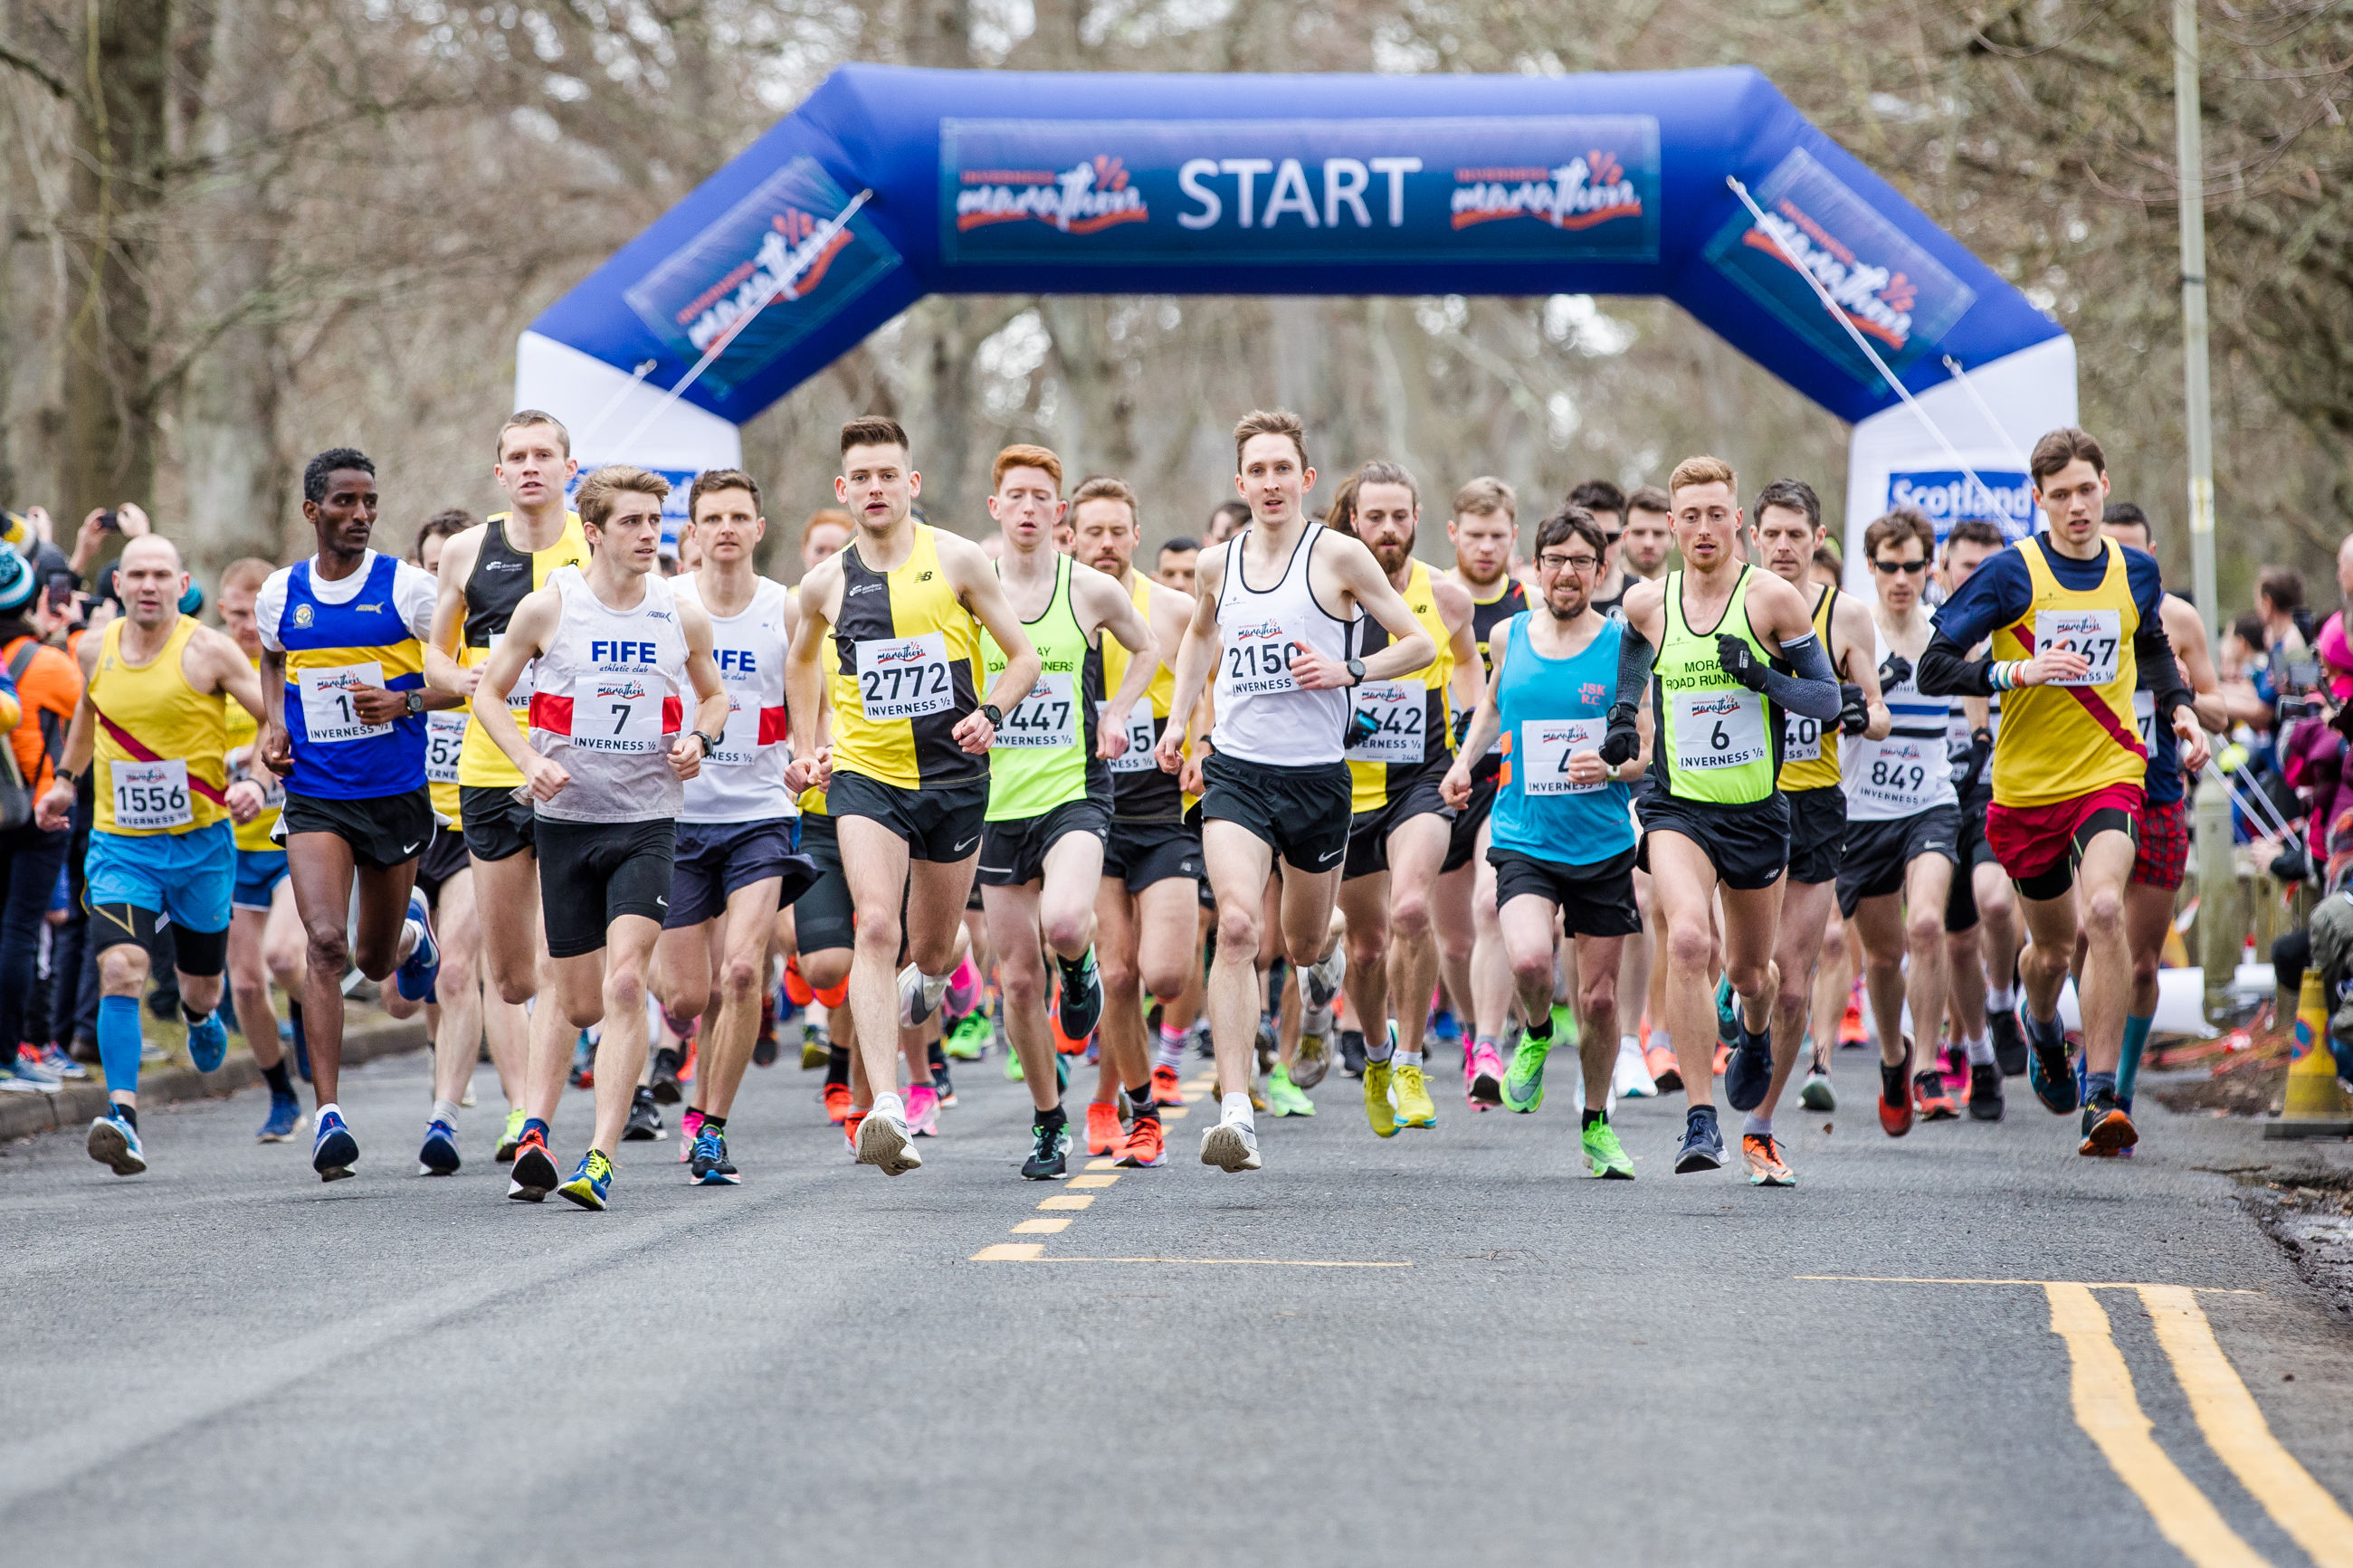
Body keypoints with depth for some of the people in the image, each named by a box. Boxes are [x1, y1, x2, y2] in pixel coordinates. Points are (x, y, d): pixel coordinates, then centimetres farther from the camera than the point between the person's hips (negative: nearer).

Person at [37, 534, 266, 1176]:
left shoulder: (208, 651, -11)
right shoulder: (95, 651, 2)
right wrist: (65, 778, 21)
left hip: (201, 841, -1)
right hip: (119, 843, 1)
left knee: (200, 985, 13)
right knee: (119, 970, -20)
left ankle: (201, 1015, 53)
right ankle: (123, 1116, -26)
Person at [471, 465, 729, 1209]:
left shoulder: (683, 616, 2)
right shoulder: (547, 607, -4)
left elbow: (714, 695, 18)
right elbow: (490, 692, 6)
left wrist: (698, 738, -3)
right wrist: (529, 760, -10)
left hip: (648, 820, 0)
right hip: (566, 816, 0)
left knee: (624, 983, -15)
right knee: (576, 1002, 6)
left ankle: (601, 1159, -17)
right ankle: (534, 1129, 29)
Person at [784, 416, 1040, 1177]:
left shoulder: (957, 560, -3)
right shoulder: (825, 583, 3)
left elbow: (1023, 656, 3)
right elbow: (802, 661, 25)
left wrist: (991, 713, -15)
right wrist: (806, 745, 16)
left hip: (953, 778, 1)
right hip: (865, 773, 0)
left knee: (932, 955, 11)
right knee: (876, 928, -21)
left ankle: (910, 993, 51)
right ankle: (886, 1109, -29)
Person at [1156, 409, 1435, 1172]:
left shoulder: (1338, 556, -4)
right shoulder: (1217, 563, 7)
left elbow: (1420, 644, 0)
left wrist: (1349, 671, -15)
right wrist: (1177, 720, 18)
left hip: (1316, 773, -1)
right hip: (1235, 771, 1)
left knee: (1303, 945, 14)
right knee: (1236, 926, -20)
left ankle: (1328, 951, 55)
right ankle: (1235, 1112, -24)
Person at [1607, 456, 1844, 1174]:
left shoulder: (1773, 598, -7)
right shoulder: (1646, 603, 1)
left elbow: (1828, 697, -4)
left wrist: (1763, 676, -20)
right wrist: (1621, 717, 10)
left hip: (1756, 810, 0)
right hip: (1677, 806, 0)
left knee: (1748, 968, 14)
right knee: (1688, 939, -25)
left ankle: (1755, 1034, 54)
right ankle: (1701, 1121, -24)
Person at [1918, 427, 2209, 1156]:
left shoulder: (2136, 573, 3)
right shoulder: (2012, 573, -9)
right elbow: (1934, 667, -11)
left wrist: (2178, 707, 7)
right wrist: (2018, 671, -25)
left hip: (2109, 774, 0)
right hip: (2026, 787, 0)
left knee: (2102, 910, -26)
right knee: (2052, 946, 14)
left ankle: (2102, 1096, -23)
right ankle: (2042, 1027, 53)